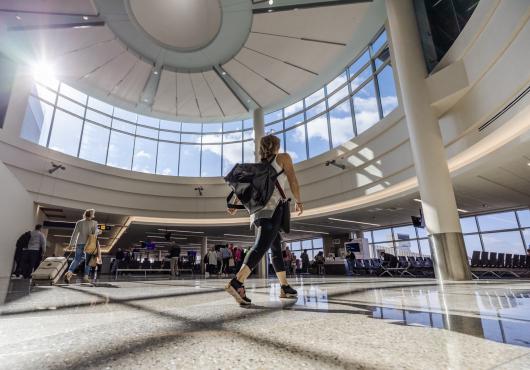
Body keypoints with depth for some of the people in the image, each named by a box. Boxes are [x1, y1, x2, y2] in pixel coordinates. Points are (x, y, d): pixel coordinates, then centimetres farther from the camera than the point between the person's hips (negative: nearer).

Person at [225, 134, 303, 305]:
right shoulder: (283, 157, 12)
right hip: (272, 208, -7)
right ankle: (236, 283, -36)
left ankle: (285, 287, 19)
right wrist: (299, 201, 16)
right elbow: (293, 181, 5)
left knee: (276, 247, 15)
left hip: (257, 209, 7)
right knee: (261, 246, -20)